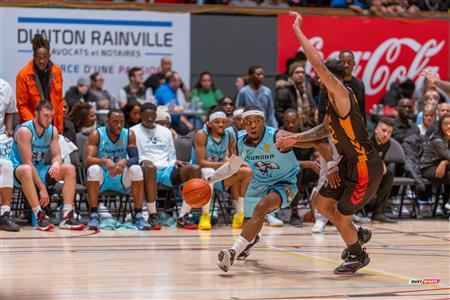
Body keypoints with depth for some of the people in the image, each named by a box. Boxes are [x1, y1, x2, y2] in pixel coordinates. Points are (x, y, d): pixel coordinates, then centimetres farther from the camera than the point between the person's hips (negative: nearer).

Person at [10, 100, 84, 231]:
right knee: (26, 170, -40)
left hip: (40, 170, 7)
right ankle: (40, 216, -41)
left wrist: (56, 163, -25)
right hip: (18, 172, -7)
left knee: (70, 169, -10)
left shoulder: (52, 130, 2)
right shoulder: (24, 131, -19)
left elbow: (57, 155, 3)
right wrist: (42, 188, -28)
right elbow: (27, 163, -24)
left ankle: (66, 216, -20)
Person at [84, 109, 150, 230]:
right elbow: (87, 160, -21)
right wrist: (104, 161, -41)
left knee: (136, 169, -27)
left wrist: (125, 161, -38)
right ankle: (94, 215, -28)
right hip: (101, 178, -2)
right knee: (94, 169, -34)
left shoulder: (129, 135, -4)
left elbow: (135, 158, -13)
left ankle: (139, 216, -22)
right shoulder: (96, 134, -10)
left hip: (121, 178, 2)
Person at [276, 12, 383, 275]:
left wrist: (298, 30, -27)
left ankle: (358, 256, 30)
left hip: (366, 167, -9)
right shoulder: (336, 100, 8)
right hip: (350, 164, 9)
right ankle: (358, 234, 36)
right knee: (322, 203, 17)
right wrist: (296, 139, 15)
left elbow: (319, 65, -32)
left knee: (342, 217, 5)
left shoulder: (342, 94, -20)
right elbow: (326, 129, 23)